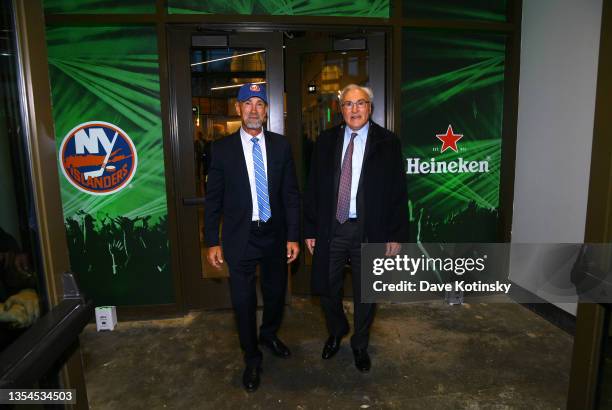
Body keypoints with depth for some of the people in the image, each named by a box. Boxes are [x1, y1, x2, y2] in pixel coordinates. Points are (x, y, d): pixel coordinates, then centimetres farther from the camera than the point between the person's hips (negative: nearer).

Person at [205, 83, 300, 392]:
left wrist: (293, 236, -2)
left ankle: (269, 334, 49)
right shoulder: (222, 149, -4)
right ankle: (251, 358, 32)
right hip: (240, 237, -2)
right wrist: (212, 242, -2)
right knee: (243, 301, 8)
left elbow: (291, 193, 1)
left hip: (275, 234, 2)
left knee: (276, 292, 18)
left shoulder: (281, 145, 1)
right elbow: (213, 199, -1)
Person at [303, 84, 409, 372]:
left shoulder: (387, 143, -2)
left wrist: (396, 235, -5)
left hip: (369, 230, -1)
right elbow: (313, 189, 4)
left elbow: (397, 192, -2)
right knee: (327, 288, 12)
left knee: (365, 293, 13)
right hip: (331, 229, 2)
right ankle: (336, 332, 43)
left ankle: (360, 345, 38)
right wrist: (310, 230, 1)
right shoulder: (326, 141, 4)